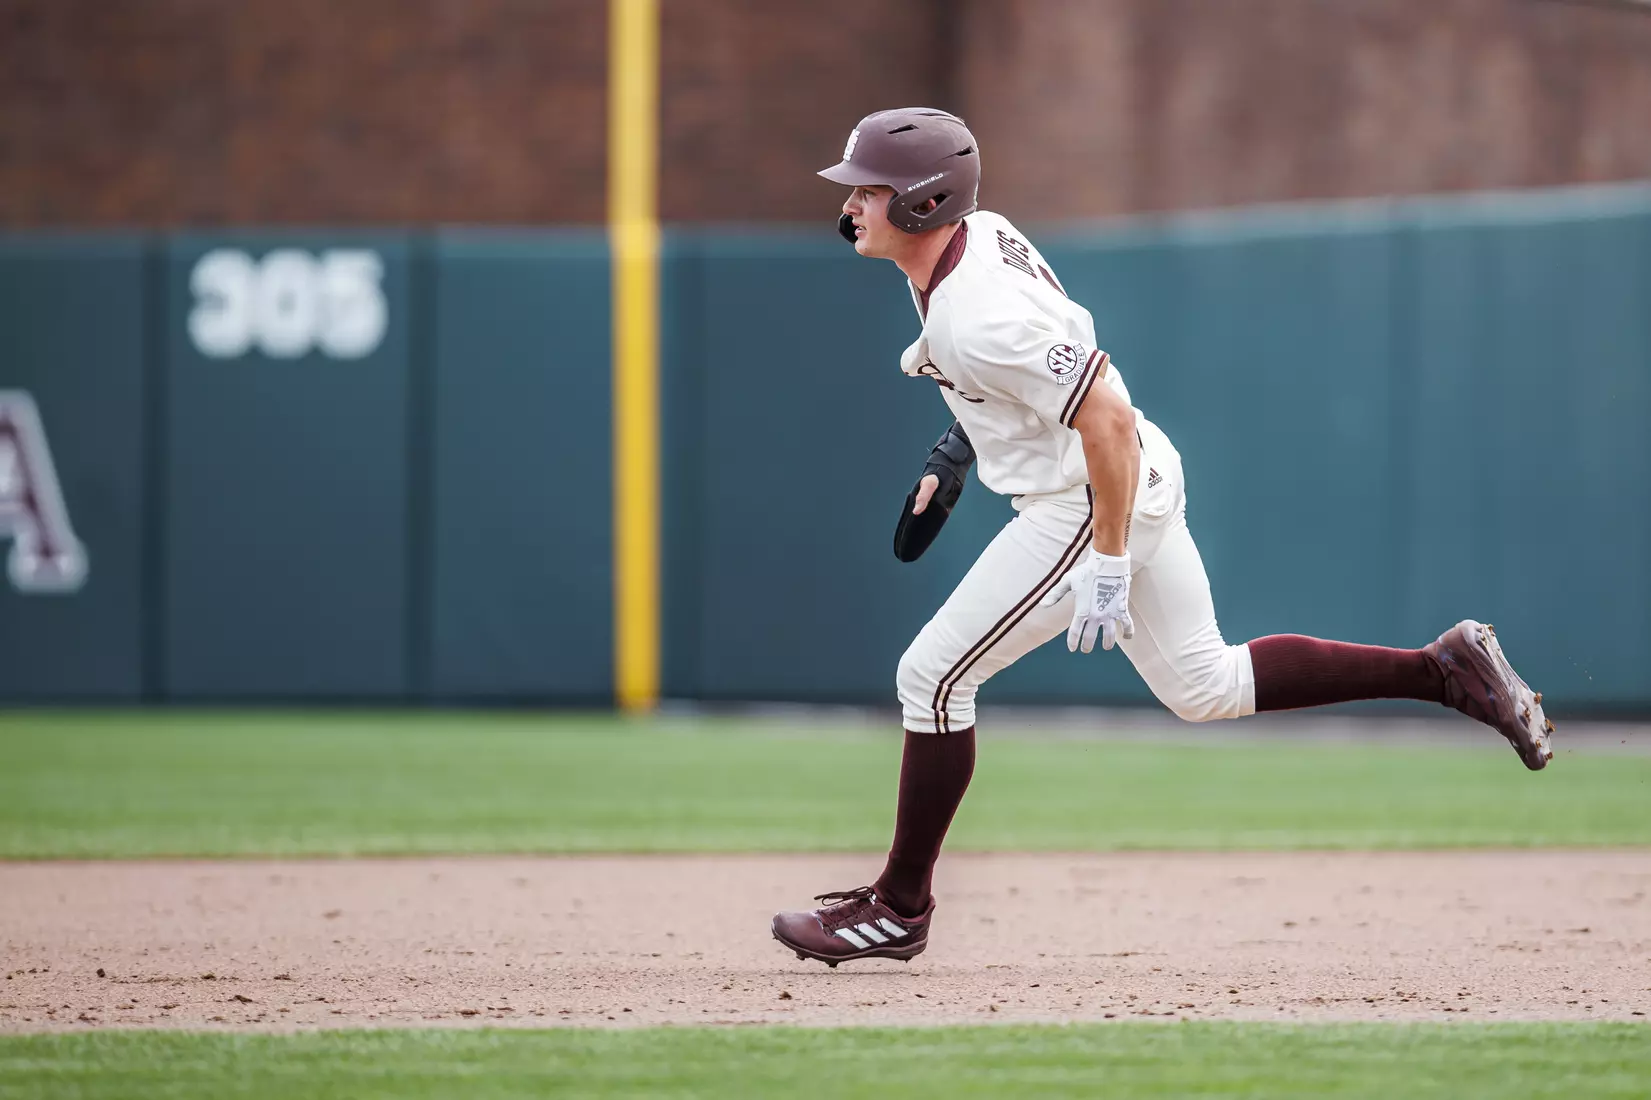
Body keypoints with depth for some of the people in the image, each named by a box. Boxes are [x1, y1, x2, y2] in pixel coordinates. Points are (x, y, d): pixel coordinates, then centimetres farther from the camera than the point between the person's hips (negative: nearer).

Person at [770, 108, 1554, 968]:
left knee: (933, 675, -3)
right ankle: (1444, 670, 16)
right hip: (1142, 484, 10)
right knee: (1205, 687, 19)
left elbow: (1107, 419, -30)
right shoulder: (979, 233, 1)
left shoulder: (978, 315, -28)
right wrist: (956, 449, 23)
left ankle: (899, 909, 6)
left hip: (1085, 508, -10)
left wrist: (1106, 565, -27)